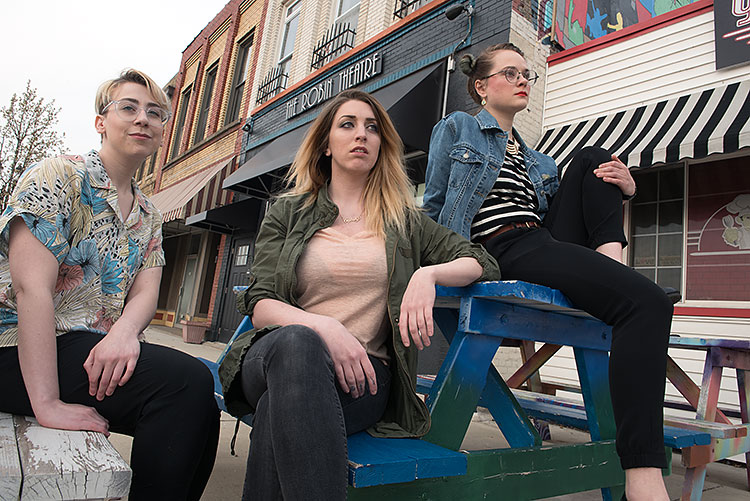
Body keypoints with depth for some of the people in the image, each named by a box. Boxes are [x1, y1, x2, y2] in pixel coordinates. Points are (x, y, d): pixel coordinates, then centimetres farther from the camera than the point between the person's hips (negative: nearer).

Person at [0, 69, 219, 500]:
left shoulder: (149, 216, 14)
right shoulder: (57, 177, -7)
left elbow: (145, 292, 2)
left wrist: (124, 331, -24)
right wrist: (47, 404, -25)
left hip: (101, 351, 7)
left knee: (201, 410, -14)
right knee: (186, 380, -26)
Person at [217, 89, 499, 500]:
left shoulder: (405, 221, 17)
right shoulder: (287, 213, 14)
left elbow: (484, 263, 12)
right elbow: (260, 305, 4)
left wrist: (429, 273, -11)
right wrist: (323, 327, -17)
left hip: (362, 372, 0)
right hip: (278, 354, 1)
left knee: (283, 405, -35)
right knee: (296, 343, -37)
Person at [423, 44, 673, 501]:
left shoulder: (535, 159, 31)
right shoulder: (456, 128, 14)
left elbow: (561, 211, 21)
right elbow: (434, 207, 8)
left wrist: (624, 187, 5)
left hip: (550, 242, 7)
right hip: (505, 251, -7)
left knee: (593, 158, 2)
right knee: (647, 302, -25)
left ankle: (612, 261, -16)